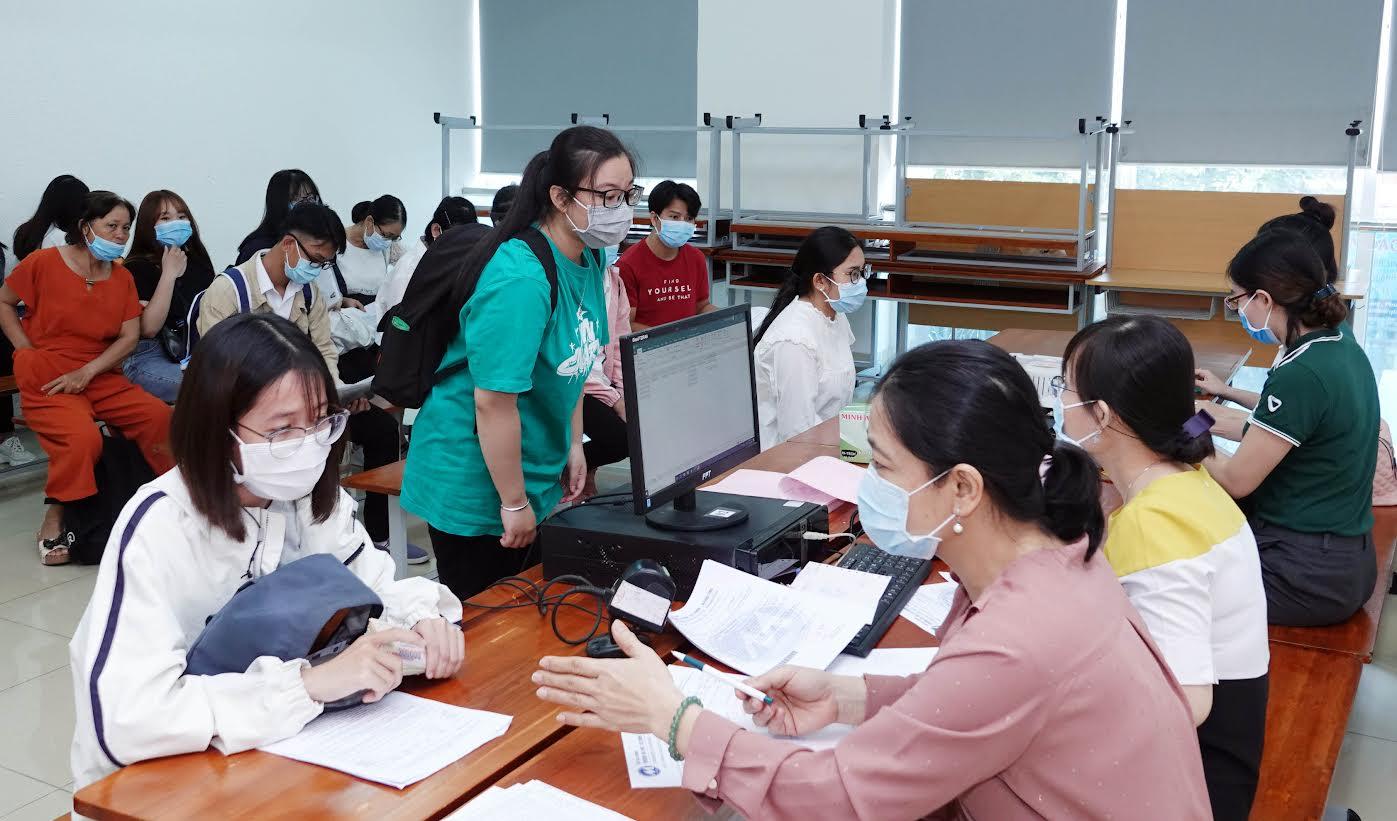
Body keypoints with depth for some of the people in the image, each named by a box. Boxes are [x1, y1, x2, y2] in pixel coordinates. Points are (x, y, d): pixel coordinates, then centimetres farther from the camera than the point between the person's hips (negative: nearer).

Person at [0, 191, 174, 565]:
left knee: (161, 418, -18)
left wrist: (87, 372, -12)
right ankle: (53, 523, -14)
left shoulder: (123, 277, 8)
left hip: (101, 377, 4)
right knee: (83, 438, -32)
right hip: (46, 380, -4)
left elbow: (130, 337, 2)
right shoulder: (44, 262, -3)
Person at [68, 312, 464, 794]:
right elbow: (126, 719, -30)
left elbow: (379, 589, 6)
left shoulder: (313, 497, -5)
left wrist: (425, 617, -15)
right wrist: (312, 681, -31)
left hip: (276, 756, 5)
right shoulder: (158, 528, -21)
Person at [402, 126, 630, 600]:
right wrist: (515, 503, -19)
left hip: (536, 472, 8)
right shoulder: (520, 279, -28)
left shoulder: (589, 259, 0)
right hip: (477, 485, -8)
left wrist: (573, 446, 12)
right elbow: (494, 402, -26)